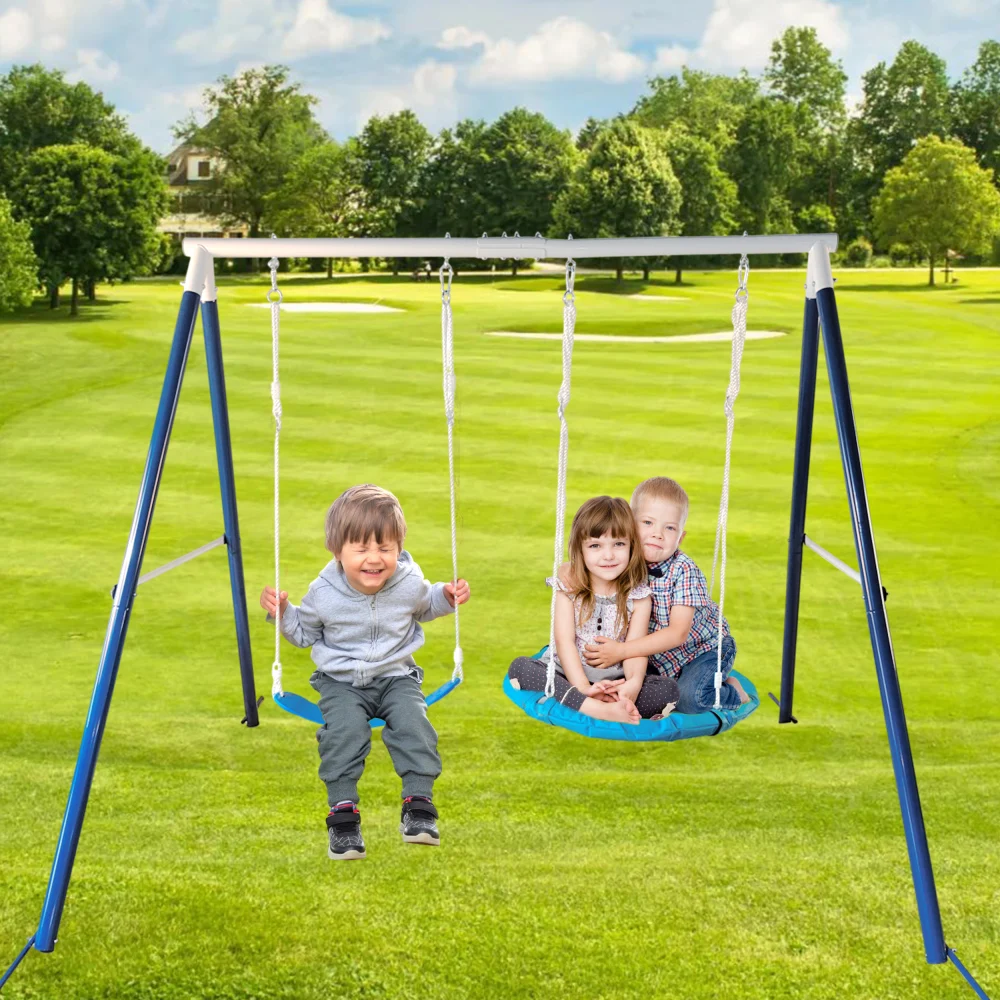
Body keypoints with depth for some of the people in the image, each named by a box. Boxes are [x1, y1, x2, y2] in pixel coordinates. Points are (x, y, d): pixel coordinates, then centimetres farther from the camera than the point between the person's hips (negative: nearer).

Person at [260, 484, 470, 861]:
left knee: (413, 723, -26)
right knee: (343, 730, -28)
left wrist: (447, 597, -3)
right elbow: (304, 633, 7)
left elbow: (424, 606, 17)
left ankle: (419, 805, -17)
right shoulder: (323, 594, -13)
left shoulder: (410, 584, -10)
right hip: (341, 683, -1)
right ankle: (343, 813, -20)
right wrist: (282, 614, -11)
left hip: (395, 676, 1)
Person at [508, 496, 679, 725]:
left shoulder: (638, 595, 0)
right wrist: (583, 688, -27)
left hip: (615, 683, 0)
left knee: (668, 688, -22)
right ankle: (601, 711, -43)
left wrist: (633, 684, -32)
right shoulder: (568, 588, -2)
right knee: (520, 666, -28)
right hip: (570, 677, 0)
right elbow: (565, 641, -11)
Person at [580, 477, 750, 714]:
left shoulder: (684, 570, -26)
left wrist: (621, 651, -36)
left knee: (689, 699, -28)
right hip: (660, 656, 6)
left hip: (705, 648, -6)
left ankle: (733, 692, 3)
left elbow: (678, 633, -31)